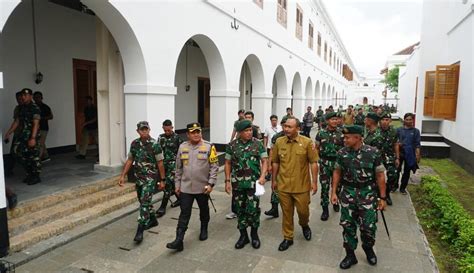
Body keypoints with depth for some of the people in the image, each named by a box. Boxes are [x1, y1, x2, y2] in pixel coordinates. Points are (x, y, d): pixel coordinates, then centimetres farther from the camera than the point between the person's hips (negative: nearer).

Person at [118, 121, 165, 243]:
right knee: (143, 201, 18)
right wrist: (123, 176, 6)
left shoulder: (155, 144, -13)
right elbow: (129, 160, 10)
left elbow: (160, 163, -9)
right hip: (138, 177, 6)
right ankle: (153, 220, 38)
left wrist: (162, 180, -8)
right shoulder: (134, 143, 3)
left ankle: (140, 231, -6)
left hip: (150, 178, -6)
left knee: (145, 202, -10)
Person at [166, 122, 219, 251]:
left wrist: (210, 183, -14)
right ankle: (179, 241, 3)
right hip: (185, 187, 1)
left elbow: (214, 166, -9)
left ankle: (204, 230, 41)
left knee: (204, 210, 18)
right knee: (184, 214, 1)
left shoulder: (208, 147, -9)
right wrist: (177, 184, 8)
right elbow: (179, 168, 8)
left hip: (203, 187, -1)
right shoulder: (182, 147, 1)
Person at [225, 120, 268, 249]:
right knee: (240, 210, 10)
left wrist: (262, 176, -14)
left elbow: (264, 161, 0)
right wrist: (227, 181, 2)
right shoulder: (232, 145, 1)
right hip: (237, 183, 2)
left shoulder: (258, 144, -2)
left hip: (254, 182, -1)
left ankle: (254, 234, 23)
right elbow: (228, 163, 6)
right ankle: (243, 235, 27)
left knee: (253, 209, -1)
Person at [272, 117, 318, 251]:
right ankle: (288, 238, 29)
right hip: (283, 185, 2)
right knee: (287, 213, 12)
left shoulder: (307, 142, -9)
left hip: (302, 185, -2)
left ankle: (304, 225, 46)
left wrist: (314, 182, -5)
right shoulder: (279, 142, -2)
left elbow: (313, 163, -4)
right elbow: (275, 162, 7)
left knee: (303, 210, 13)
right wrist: (274, 180, 9)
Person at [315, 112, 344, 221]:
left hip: (338, 162, 1)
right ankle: (325, 209, 9)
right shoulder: (321, 133, -1)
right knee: (324, 186, 0)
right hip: (324, 163, -1)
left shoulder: (341, 133, -1)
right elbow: (316, 148, 5)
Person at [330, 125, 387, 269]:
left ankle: (368, 248, 35)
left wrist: (382, 198, -4)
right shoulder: (342, 153, -3)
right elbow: (337, 172, 7)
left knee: (368, 226, 3)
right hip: (348, 194, 2)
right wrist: (334, 192, 2)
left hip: (368, 194, -2)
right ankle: (350, 255, 25)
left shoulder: (373, 153, -11)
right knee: (348, 226, 7)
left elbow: (380, 176, -5)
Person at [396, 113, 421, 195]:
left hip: (410, 154, 0)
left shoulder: (415, 131, 0)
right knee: (397, 170, 5)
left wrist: (418, 154, -11)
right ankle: (395, 185, 24)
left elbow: (417, 144, -3)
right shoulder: (399, 130, 1)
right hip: (399, 153, 0)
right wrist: (397, 143, -15)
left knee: (407, 172, 9)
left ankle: (403, 188, 22)